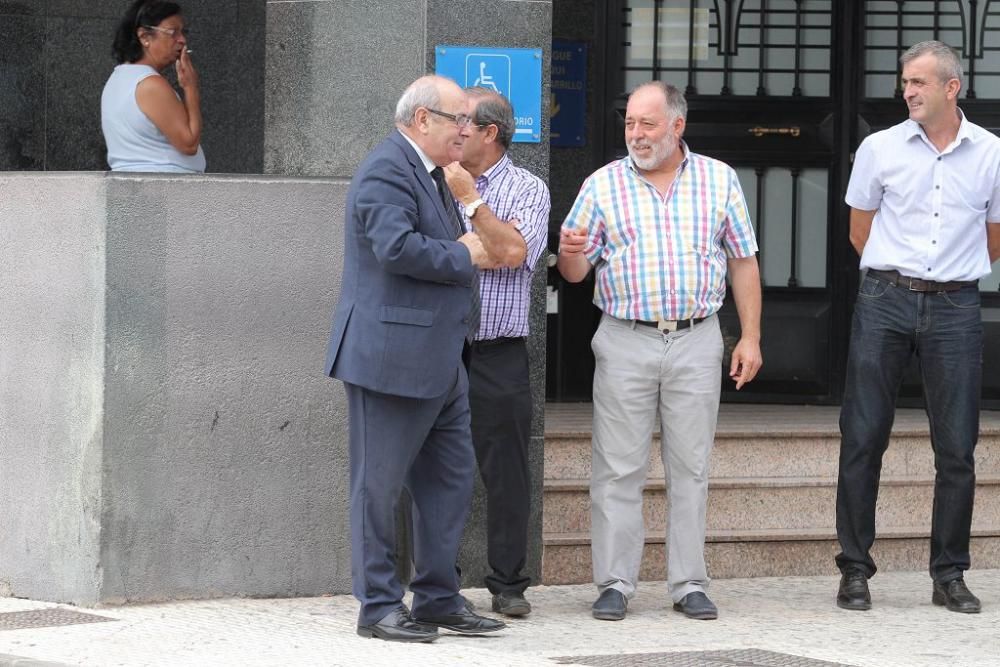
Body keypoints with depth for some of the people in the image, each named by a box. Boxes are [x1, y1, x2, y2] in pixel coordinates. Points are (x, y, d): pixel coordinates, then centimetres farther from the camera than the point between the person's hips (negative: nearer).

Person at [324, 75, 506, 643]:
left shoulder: (429, 173, 18)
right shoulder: (388, 170, -14)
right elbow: (396, 248, -27)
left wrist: (468, 249, 7)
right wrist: (464, 256, -15)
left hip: (439, 360, 10)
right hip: (392, 356, -10)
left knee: (452, 479, 12)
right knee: (381, 485, -1)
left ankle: (439, 598, 19)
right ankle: (379, 606, 4)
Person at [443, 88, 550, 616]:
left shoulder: (527, 190, 2)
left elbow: (513, 252, -15)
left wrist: (469, 198, -11)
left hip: (498, 358, -3)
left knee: (505, 473, 0)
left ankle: (508, 583, 7)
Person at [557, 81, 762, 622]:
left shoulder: (719, 180, 7)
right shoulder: (603, 185, 4)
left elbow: (743, 262, 10)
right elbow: (574, 271, 5)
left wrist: (750, 337, 4)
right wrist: (570, 252, -19)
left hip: (697, 340, 1)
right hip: (625, 341, -1)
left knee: (691, 468, 3)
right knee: (618, 469, -2)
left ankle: (689, 584, 9)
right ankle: (615, 584, 3)